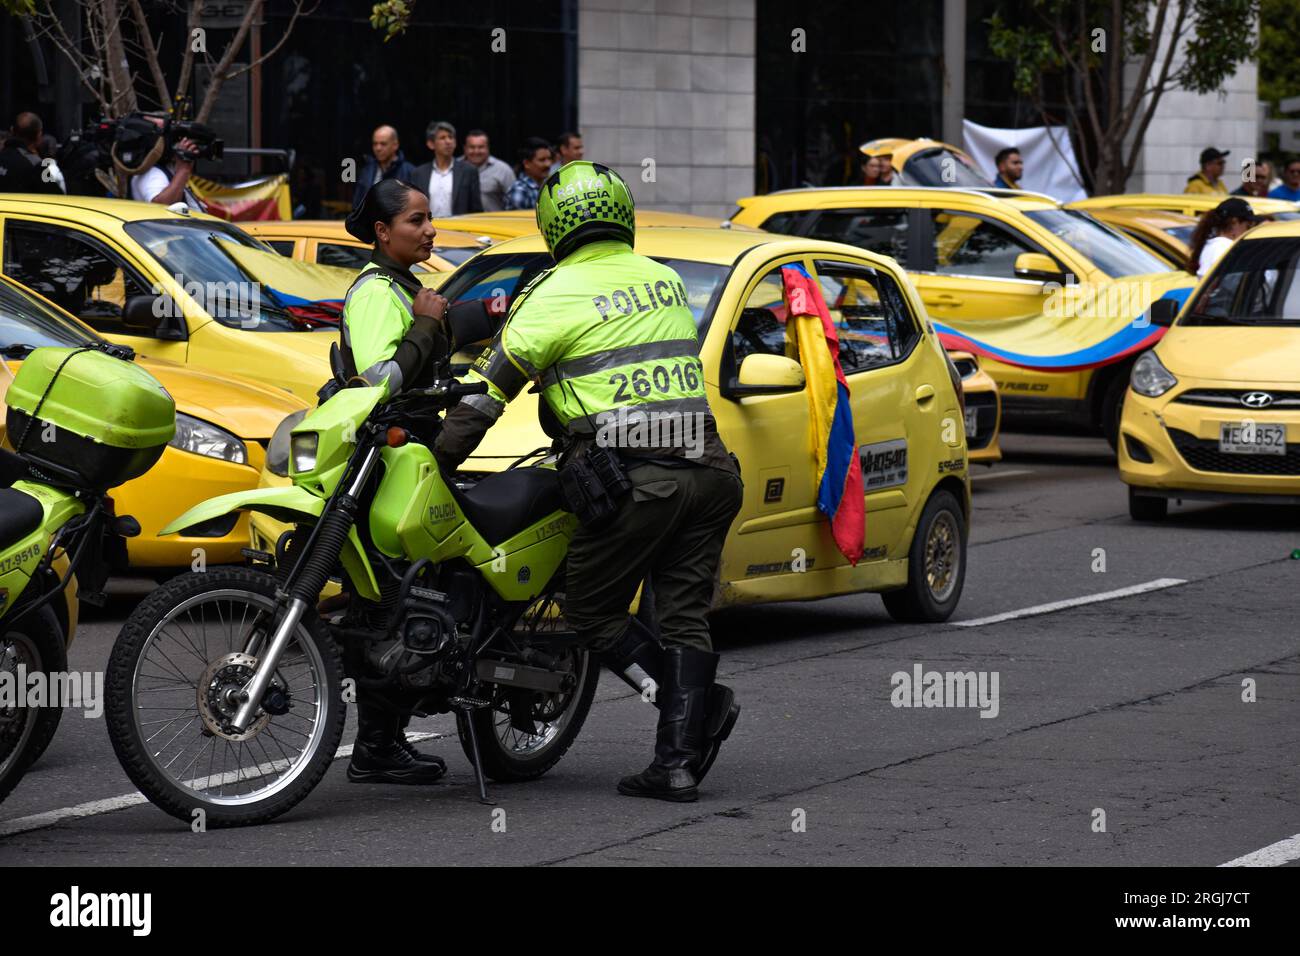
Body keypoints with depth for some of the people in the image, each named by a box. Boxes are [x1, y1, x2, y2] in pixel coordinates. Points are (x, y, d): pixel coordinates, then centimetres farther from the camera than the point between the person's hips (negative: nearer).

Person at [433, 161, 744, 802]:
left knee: (593, 611, 7)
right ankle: (678, 760, 1)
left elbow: (487, 393, -1)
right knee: (683, 616, 8)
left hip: (631, 478, -6)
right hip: (705, 466, 6)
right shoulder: (666, 281, 16)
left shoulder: (556, 296, -2)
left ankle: (702, 704, -8)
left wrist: (432, 465, 7)